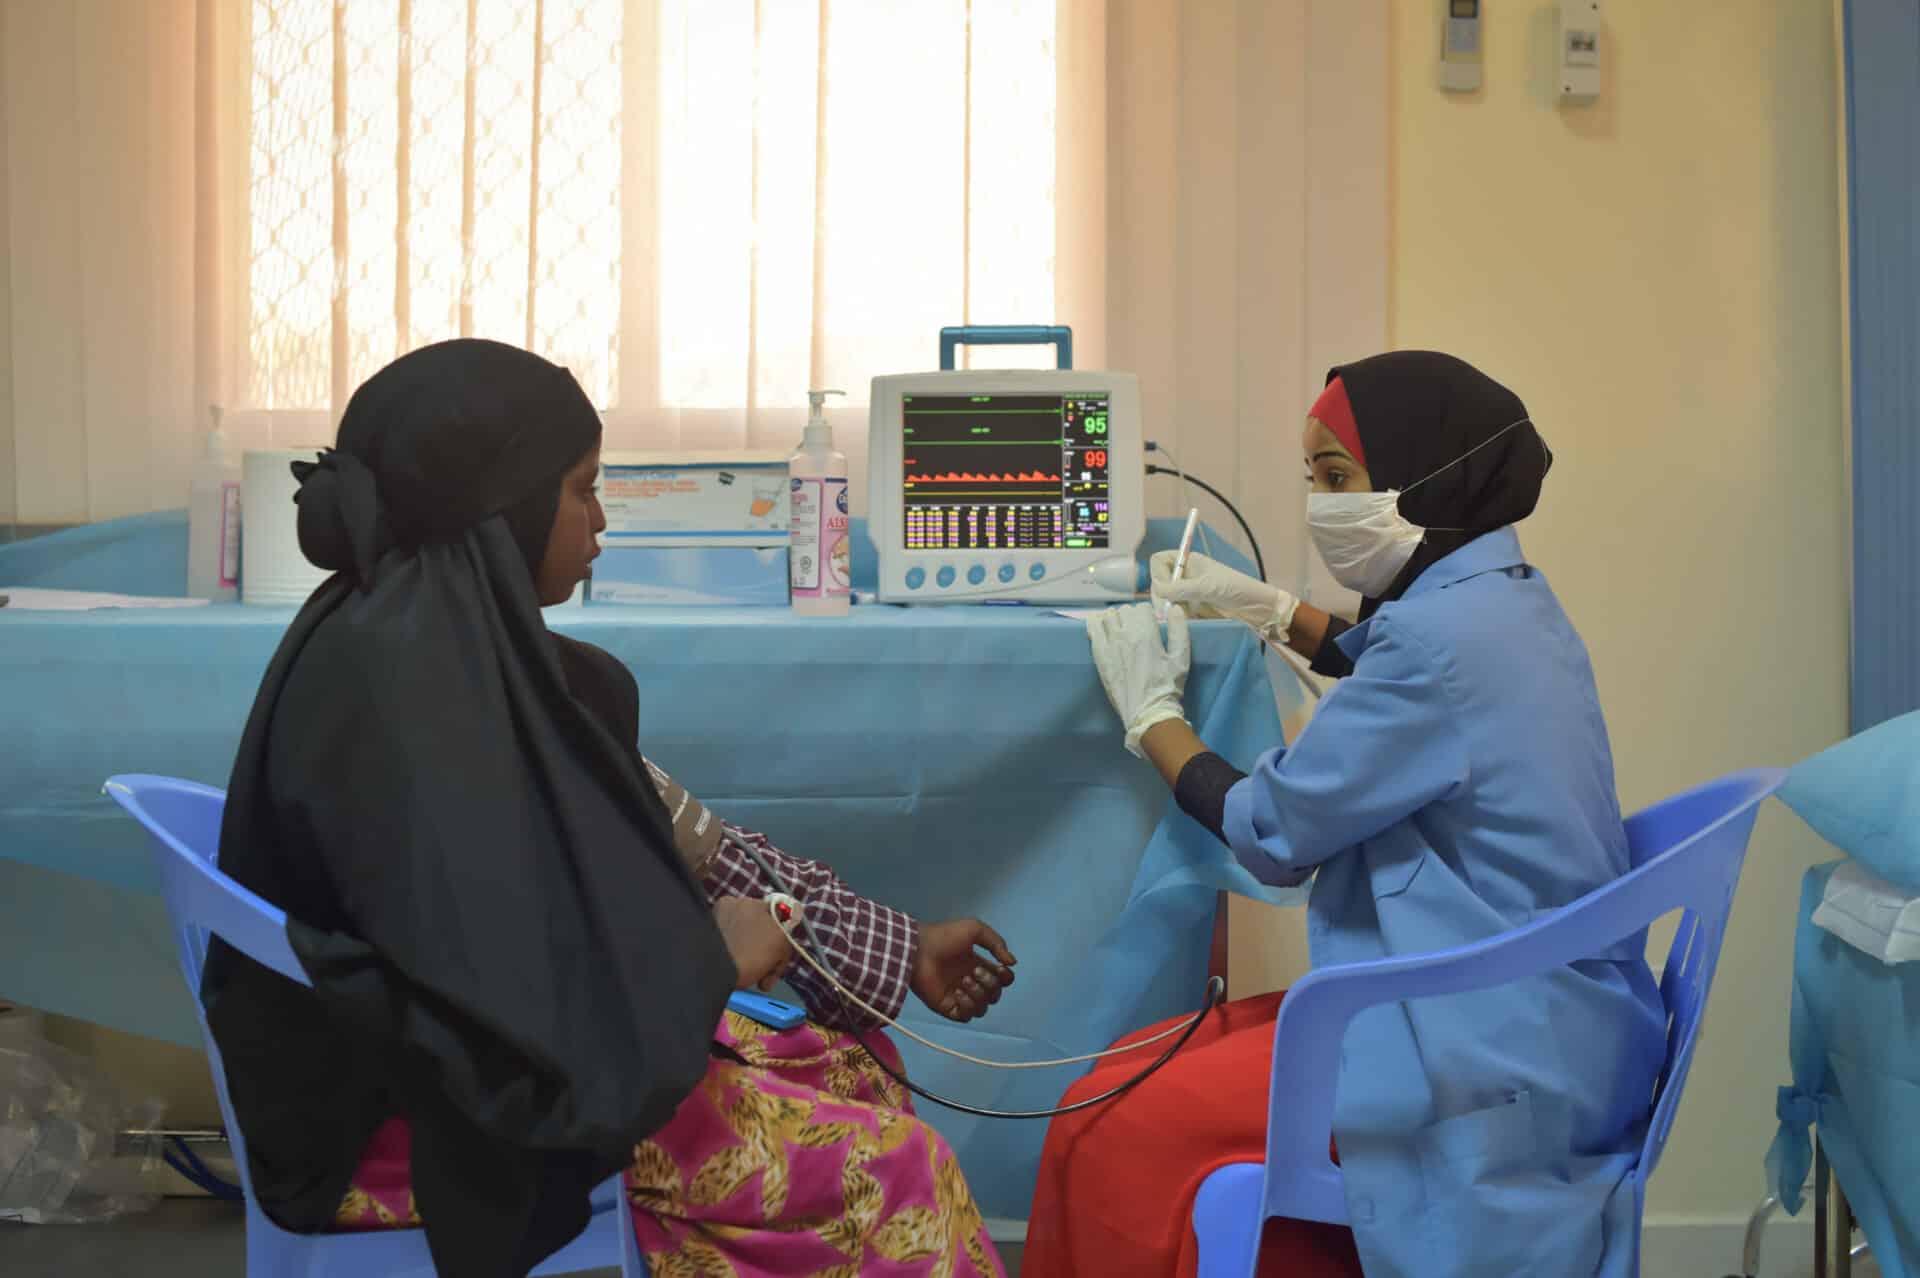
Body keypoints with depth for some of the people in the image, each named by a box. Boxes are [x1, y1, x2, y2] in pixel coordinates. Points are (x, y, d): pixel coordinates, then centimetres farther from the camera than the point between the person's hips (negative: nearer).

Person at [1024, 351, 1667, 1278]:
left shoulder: (1440, 631, -22)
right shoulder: (1508, 600, 9)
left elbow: (1273, 835, -12)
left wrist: (1151, 713, 3)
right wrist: (1274, 613, 30)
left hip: (1489, 1055, -10)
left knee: (1111, 1137, -13)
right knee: (1133, 1076, 8)